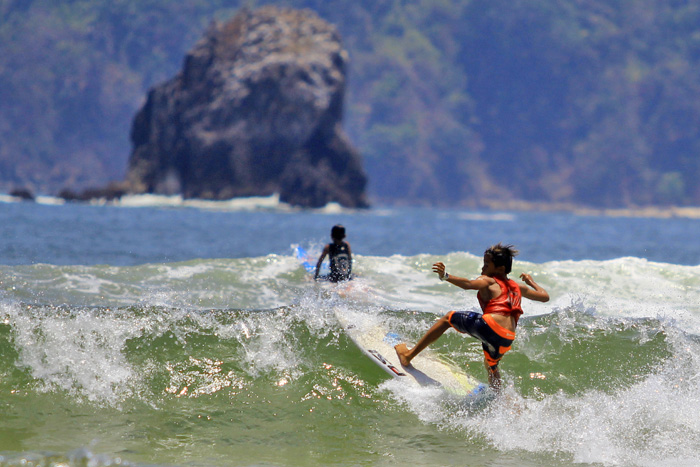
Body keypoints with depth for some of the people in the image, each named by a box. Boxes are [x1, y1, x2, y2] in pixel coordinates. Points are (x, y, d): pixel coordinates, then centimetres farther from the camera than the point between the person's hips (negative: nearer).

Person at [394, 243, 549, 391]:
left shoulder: (488, 281, 12)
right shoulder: (517, 287, 28)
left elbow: (468, 284, -10)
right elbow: (544, 296, 38)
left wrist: (445, 276, -20)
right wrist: (531, 282, 56)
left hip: (489, 325, -5)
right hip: (506, 339, 5)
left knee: (448, 318, 16)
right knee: (491, 366, 36)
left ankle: (409, 355, 14)